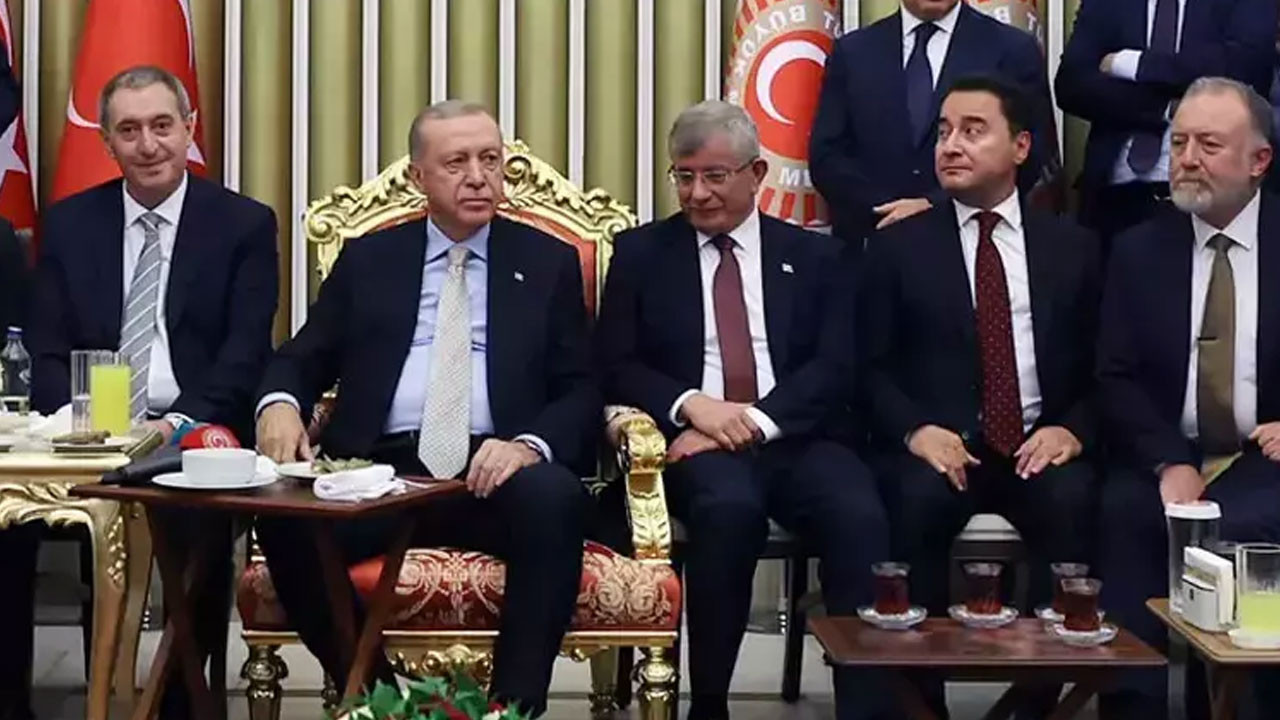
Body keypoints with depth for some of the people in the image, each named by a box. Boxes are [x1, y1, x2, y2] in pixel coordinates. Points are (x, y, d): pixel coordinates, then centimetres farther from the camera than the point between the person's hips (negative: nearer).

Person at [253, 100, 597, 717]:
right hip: (383, 469, 1)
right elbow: (302, 359, 15)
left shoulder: (548, 262, 14)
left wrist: (532, 443, -16)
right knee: (284, 517, -29)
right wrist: (280, 404, -10)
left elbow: (580, 390, 6)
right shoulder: (368, 258, 18)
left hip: (496, 471, -1)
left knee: (555, 499, -36)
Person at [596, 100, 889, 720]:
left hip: (791, 438, 1)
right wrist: (692, 404, -14)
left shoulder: (814, 257, 15)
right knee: (730, 505, -35)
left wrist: (756, 420, -14)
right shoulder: (641, 252, 14)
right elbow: (615, 367, 5)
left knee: (860, 515, -31)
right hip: (695, 442, -1)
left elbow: (833, 370, 3)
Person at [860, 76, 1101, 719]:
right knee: (917, 500, -33)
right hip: (939, 448, -1)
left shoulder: (1072, 247, 13)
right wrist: (915, 429, -15)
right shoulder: (898, 246, 9)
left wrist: (1072, 428, -10)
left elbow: (1100, 366, 10)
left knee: (1074, 503, -31)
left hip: (1040, 448, 1)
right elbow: (872, 366, 4)